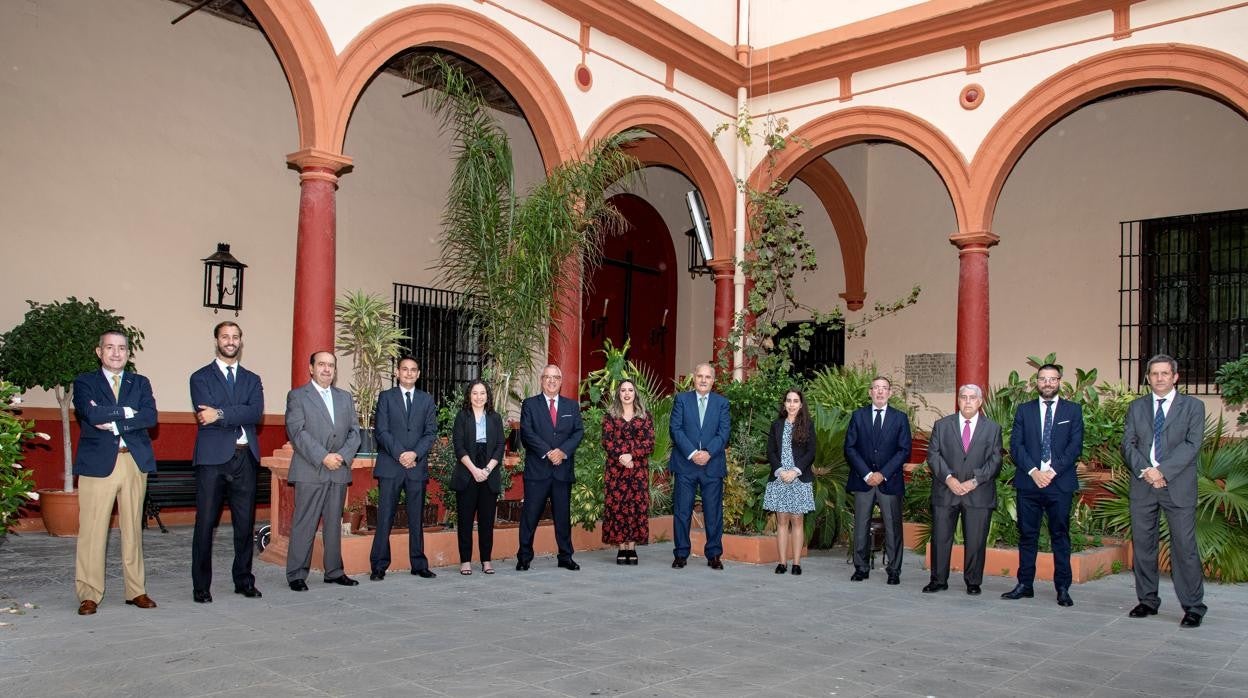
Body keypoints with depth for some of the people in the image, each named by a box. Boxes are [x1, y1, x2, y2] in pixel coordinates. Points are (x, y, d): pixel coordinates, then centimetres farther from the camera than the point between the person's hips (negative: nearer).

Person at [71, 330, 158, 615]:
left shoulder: (140, 383, 14)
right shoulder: (84, 383, 7)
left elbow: (151, 417, -3)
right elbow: (92, 414, -13)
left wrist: (113, 422, -11)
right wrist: (127, 412, -6)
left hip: (135, 463, 2)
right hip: (98, 463, -2)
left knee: (133, 529, 7)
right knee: (92, 531, -3)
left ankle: (136, 591, 13)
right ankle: (89, 595, 6)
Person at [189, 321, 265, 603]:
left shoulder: (252, 380, 14)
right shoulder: (200, 377, 6)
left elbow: (256, 413, -5)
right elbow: (205, 415, -10)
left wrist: (221, 414, -14)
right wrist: (239, 416, -11)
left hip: (245, 458, 3)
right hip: (212, 458, -3)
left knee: (245, 524, 8)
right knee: (205, 524, -1)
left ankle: (244, 580, 19)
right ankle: (201, 586, 9)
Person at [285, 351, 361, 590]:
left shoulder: (345, 397, 17)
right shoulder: (297, 396, 2)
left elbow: (354, 431, 10)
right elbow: (297, 432, -9)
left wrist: (343, 455, -7)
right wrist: (323, 457, -17)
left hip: (339, 471, 5)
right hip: (310, 472, -4)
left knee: (334, 524, 10)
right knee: (304, 524, -2)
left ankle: (334, 571, 17)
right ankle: (297, 575, 5)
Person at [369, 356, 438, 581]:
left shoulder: (427, 400, 13)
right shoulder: (386, 397, 7)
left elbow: (431, 432, 5)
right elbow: (382, 431, -2)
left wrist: (415, 454, -10)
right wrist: (399, 455, -13)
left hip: (417, 466, 2)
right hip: (390, 466, -2)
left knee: (417, 518, 6)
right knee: (385, 518, -3)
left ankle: (419, 565, 12)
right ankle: (379, 566, 3)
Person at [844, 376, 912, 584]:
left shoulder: (900, 418, 6)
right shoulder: (858, 415, 7)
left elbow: (904, 450, 0)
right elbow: (850, 448, 2)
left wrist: (883, 474, -10)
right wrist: (866, 474, -8)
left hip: (890, 481, -1)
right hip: (863, 480, 1)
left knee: (892, 527, 1)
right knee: (861, 526, 3)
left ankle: (894, 570, 10)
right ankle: (861, 568, 12)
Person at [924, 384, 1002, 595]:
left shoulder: (993, 428, 8)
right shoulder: (941, 425, 9)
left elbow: (995, 460, 1)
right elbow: (933, 455, 1)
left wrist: (975, 481, -11)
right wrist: (948, 478, -12)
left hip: (978, 494, -1)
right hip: (945, 491, 1)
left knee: (976, 541, 2)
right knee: (940, 538, 3)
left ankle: (973, 582, 16)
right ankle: (938, 580, 14)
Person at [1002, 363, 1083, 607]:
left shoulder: (1073, 410, 7)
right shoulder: (1024, 410, 10)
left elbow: (1075, 446, -2)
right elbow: (1015, 445, 3)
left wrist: (1052, 471, -12)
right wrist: (1033, 471, -11)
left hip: (1060, 483, -1)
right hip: (1028, 482, 1)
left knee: (1060, 536, 3)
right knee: (1027, 535, 6)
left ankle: (1063, 588, 9)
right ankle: (1025, 584, 13)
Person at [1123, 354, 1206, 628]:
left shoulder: (1193, 406, 5)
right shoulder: (1137, 407, 14)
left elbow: (1192, 444, -6)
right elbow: (1128, 444, 6)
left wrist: (1163, 471, -16)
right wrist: (1145, 470, -11)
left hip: (1178, 485, -3)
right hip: (1142, 485, 3)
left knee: (1184, 546, -5)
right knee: (1142, 544, 7)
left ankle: (1193, 607, 4)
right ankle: (1148, 600, 17)